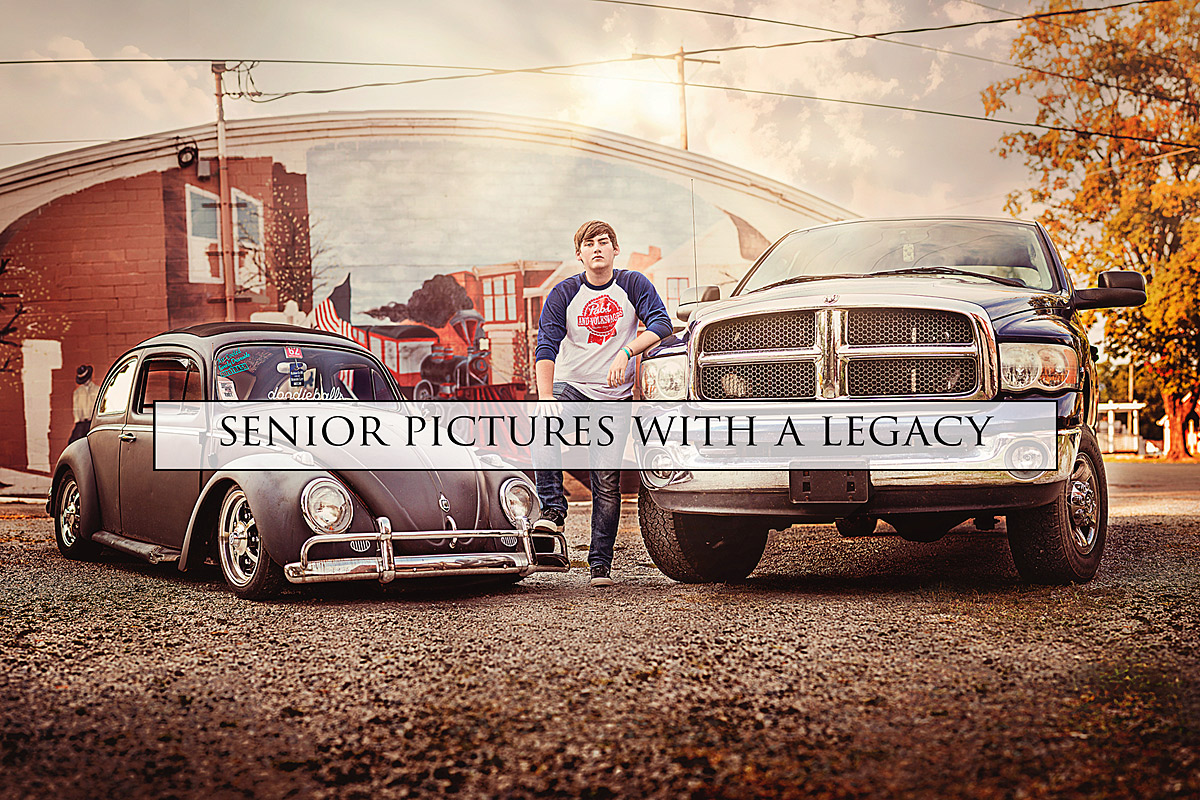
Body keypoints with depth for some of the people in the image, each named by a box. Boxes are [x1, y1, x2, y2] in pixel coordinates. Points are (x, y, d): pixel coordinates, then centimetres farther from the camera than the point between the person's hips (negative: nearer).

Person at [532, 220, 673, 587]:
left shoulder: (633, 285, 0)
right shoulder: (564, 294, -1)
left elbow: (661, 324, -13)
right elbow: (546, 347, -12)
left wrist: (626, 352, -30)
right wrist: (545, 397, -28)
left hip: (615, 395, 0)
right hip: (570, 386, 0)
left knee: (607, 482, -4)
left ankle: (601, 563, 3)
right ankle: (553, 508, -27)